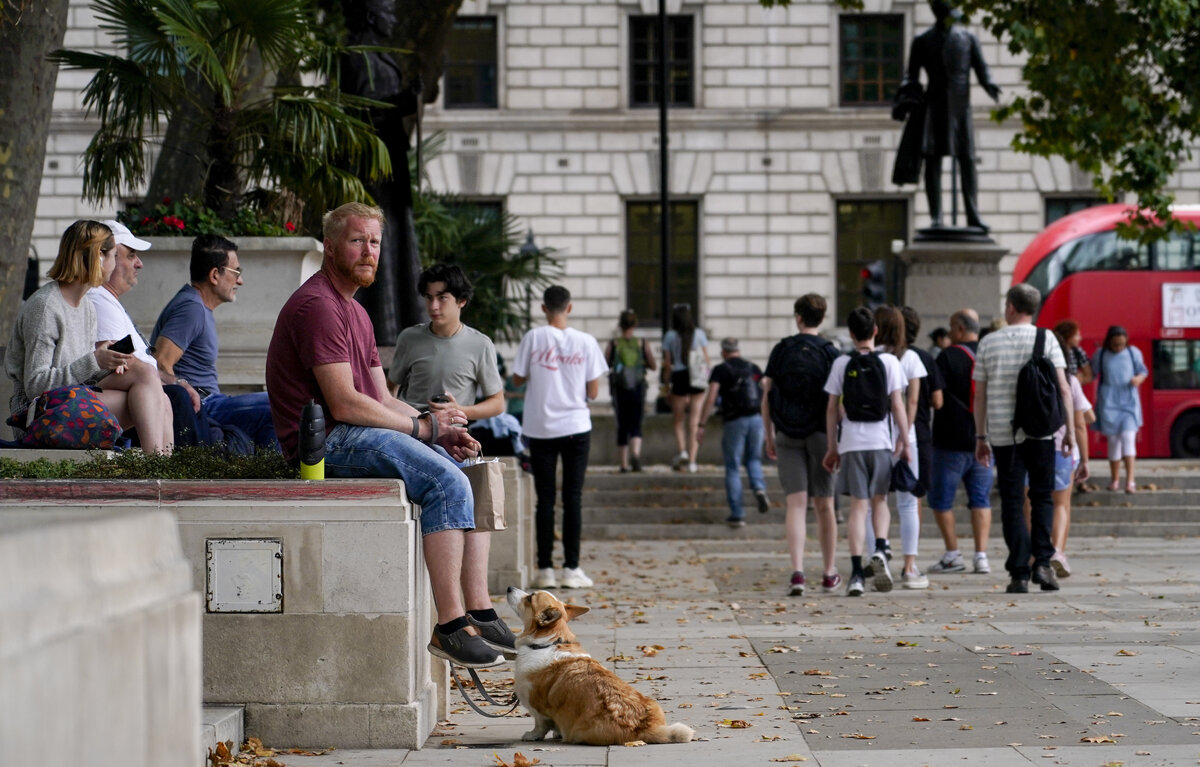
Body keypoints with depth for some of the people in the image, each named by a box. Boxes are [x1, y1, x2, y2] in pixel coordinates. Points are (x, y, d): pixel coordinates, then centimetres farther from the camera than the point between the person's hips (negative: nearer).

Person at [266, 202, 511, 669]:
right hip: (326, 441, -11)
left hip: (357, 434, 11)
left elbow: (383, 401, 18)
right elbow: (346, 404, -20)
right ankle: (450, 627, -25)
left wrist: (441, 430, 0)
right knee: (446, 483, -24)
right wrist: (423, 427, -11)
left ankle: (479, 615, 0)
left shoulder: (354, 312, 22)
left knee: (466, 475, 5)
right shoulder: (318, 305, -13)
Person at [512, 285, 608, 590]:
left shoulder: (533, 338, -5)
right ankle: (572, 568, 2)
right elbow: (593, 391, 0)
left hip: (541, 429, 0)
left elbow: (517, 379, 2)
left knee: (545, 499, 5)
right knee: (573, 498, 4)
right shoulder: (585, 342, -2)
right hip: (576, 427, 0)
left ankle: (545, 569, 4)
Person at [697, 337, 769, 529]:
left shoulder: (720, 370, 0)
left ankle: (737, 515, 4)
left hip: (734, 421, -3)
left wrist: (701, 425, -6)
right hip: (756, 419, 3)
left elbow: (711, 399, -9)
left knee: (733, 468, 5)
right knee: (753, 459, 22)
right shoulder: (753, 368, 12)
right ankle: (759, 488, -9)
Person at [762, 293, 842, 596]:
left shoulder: (781, 350, 1)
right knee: (824, 505, 10)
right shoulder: (829, 353, -4)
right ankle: (829, 574, 21)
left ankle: (797, 572, -18)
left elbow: (766, 395, 1)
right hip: (820, 433, -1)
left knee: (796, 504, -3)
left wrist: (769, 437, 9)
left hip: (787, 435, 1)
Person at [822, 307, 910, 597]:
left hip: (851, 441, 0)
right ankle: (880, 549, -8)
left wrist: (832, 446, 10)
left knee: (858, 504, 2)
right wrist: (905, 442, 3)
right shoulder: (889, 362, -1)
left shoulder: (841, 364, 2)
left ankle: (856, 572, -7)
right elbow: (897, 404, -3)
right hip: (882, 439, 0)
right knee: (879, 499, 17)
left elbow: (832, 407, 3)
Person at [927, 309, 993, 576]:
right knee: (981, 499, 9)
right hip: (984, 440, 5)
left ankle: (953, 555, 5)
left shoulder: (948, 357, -10)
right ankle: (981, 556, 2)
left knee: (941, 498, 7)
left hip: (951, 441, -5)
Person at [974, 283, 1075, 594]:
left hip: (1002, 433, 0)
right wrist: (1070, 429, -1)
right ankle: (1042, 562, -5)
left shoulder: (988, 342, 5)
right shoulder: (1045, 339, 1)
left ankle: (1019, 573, -2)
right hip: (1040, 431, 0)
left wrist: (980, 437, 12)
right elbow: (1062, 387, -5)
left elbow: (980, 395, 6)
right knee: (1042, 498, 11)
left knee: (1012, 503, 3)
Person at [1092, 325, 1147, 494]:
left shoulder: (1133, 353, 5)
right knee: (1113, 440, 3)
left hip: (1129, 402, 0)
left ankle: (1130, 480, -19)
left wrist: (1138, 379, -11)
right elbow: (1091, 374, 10)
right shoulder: (1100, 355, 4)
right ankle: (1115, 480, 16)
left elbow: (1142, 371, 12)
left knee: (1128, 436, -14)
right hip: (1108, 402, 0)